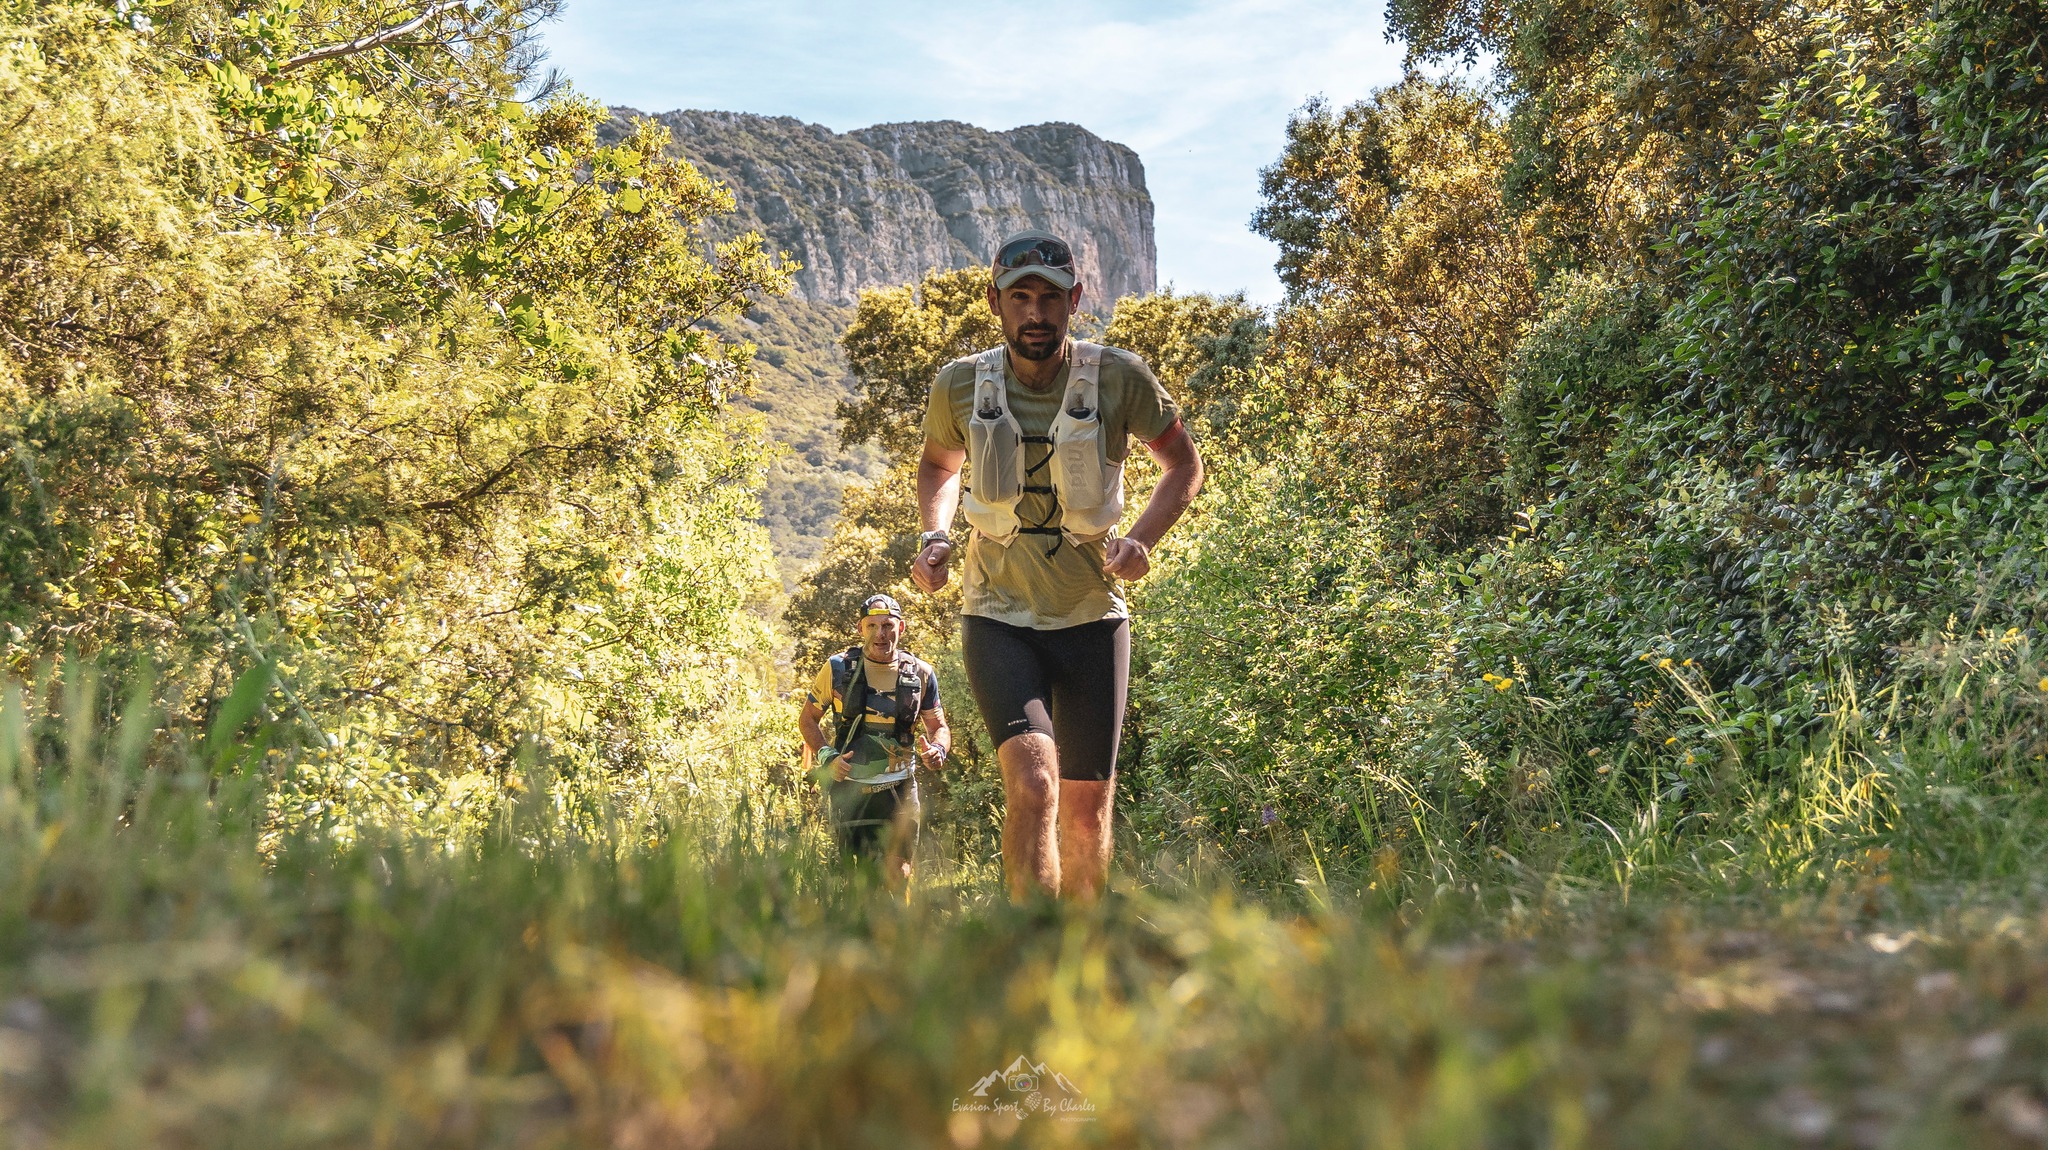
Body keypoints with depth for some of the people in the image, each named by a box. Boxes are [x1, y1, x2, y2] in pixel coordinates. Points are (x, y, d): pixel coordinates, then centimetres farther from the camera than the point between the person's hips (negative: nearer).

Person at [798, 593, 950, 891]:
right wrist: (826, 757, -11)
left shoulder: (920, 674, 0)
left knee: (899, 871, -3)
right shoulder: (838, 668, -4)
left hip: (899, 787, 1)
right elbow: (807, 718, 5)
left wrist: (939, 749, -13)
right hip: (850, 785, -1)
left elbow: (939, 726, 10)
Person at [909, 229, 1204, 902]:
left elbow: (1184, 464, 6)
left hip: (1092, 617, 1)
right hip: (998, 615, -1)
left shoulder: (1118, 378, -9)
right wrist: (934, 536, -2)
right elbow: (937, 466, 16)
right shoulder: (960, 386, -5)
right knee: (1032, 782, -23)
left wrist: (1142, 538, -10)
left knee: (1088, 808, 9)